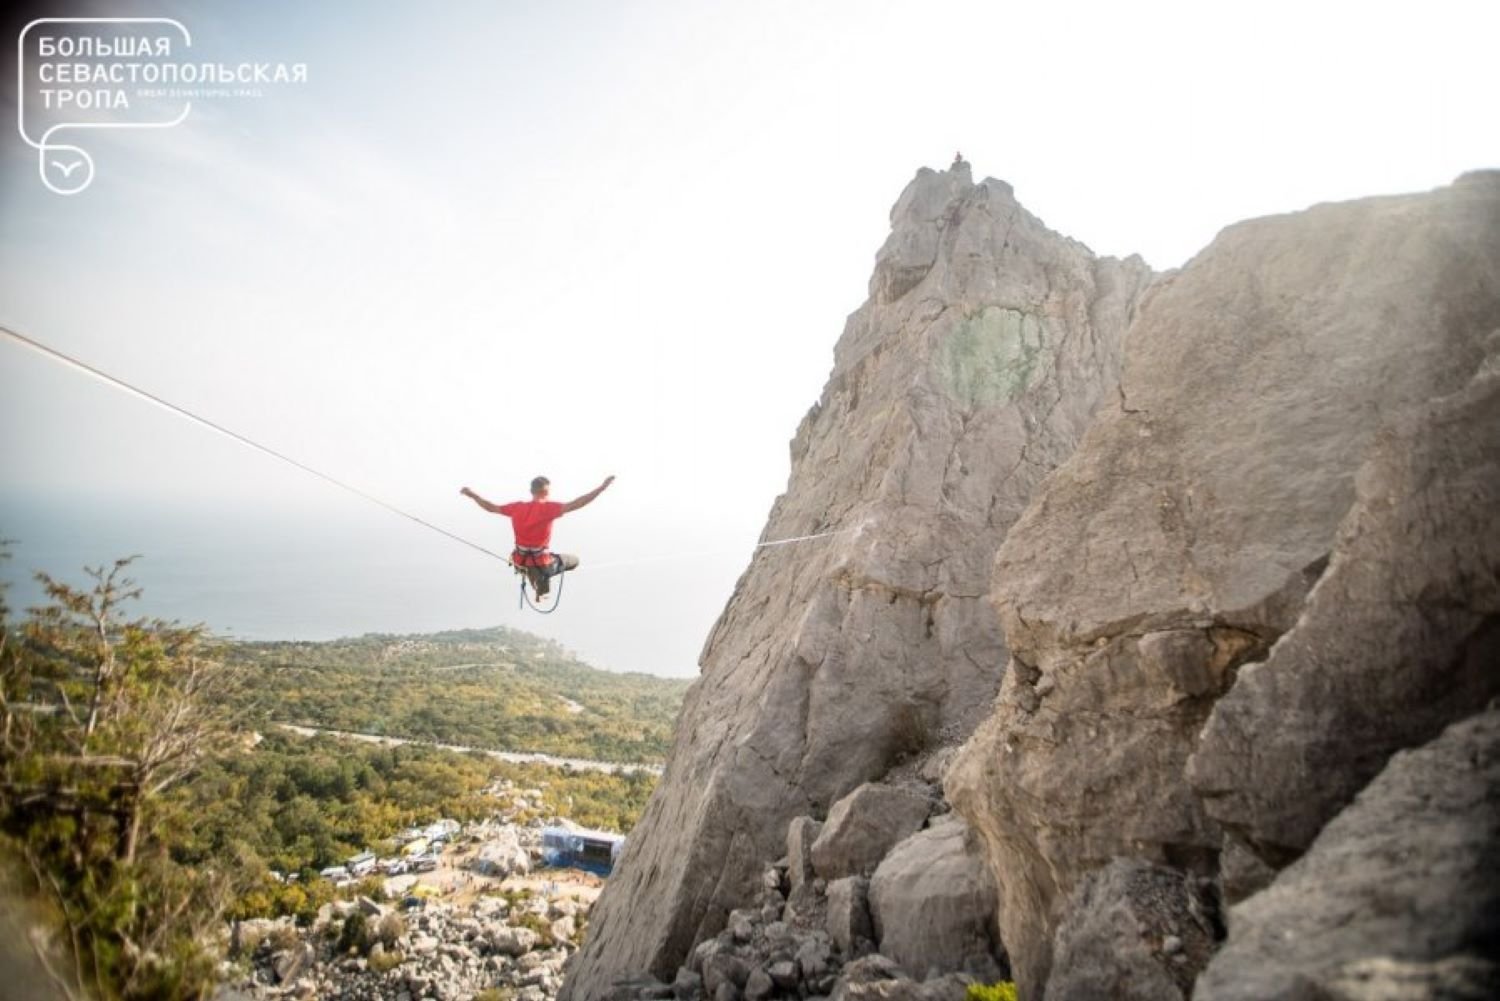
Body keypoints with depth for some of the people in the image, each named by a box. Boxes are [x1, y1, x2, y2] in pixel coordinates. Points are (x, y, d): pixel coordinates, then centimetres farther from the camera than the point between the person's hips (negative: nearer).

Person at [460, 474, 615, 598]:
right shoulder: (548, 508, -20)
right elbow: (575, 504, -32)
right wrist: (602, 487, -35)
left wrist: (472, 495, 26)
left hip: (520, 561, 6)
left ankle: (541, 591, 57)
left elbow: (491, 507, 9)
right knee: (574, 561, 19)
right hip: (541, 563, -5)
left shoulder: (517, 507, -4)